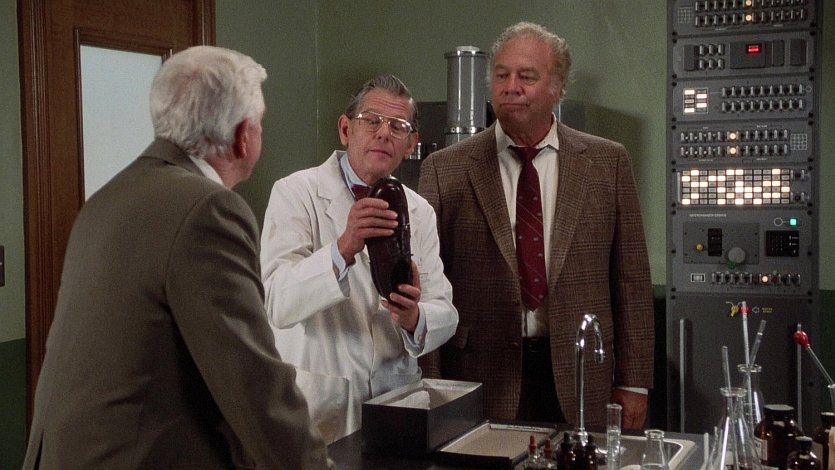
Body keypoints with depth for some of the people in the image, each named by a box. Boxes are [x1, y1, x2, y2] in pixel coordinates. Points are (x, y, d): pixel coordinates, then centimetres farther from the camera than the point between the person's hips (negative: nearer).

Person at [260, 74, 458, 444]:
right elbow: (277, 304, -23)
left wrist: (414, 319, -20)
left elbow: (444, 314, 3)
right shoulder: (295, 193, -10)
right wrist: (342, 249, -38)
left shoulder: (419, 212, 7)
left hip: (396, 396, 5)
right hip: (316, 405, -4)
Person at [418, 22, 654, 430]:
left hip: (579, 377, 1)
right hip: (481, 381, -1)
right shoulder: (444, 170, -1)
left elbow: (631, 278, 4)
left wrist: (634, 381, 2)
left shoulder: (607, 162, 2)